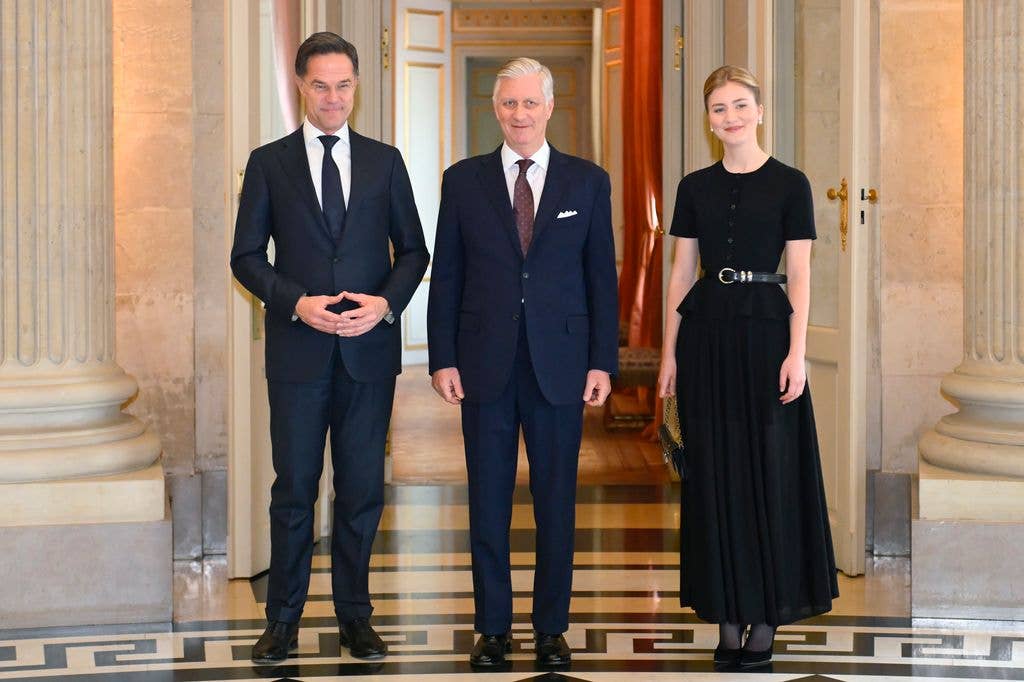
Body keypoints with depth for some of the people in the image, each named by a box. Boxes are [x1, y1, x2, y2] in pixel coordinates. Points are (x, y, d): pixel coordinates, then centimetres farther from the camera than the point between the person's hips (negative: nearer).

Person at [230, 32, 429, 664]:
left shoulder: (385, 161, 8)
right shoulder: (269, 163, 4)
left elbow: (414, 249, 9)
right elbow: (247, 256, 3)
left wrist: (385, 303, -9)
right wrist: (297, 303, -13)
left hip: (369, 349, 1)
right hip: (298, 350, -1)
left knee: (362, 489, 7)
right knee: (294, 488, 4)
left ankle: (356, 616, 18)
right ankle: (284, 619, 14)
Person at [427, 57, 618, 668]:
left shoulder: (588, 182, 5)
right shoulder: (464, 181, 6)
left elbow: (601, 276, 5)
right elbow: (446, 276, 6)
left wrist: (603, 361, -1)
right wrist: (443, 358, -1)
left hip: (560, 364, 0)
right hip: (485, 364, 0)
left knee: (557, 502, 6)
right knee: (488, 502, 6)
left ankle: (552, 627, 17)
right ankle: (493, 627, 16)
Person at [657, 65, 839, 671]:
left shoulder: (789, 184, -1)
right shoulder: (695, 188, 8)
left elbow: (800, 275, -3)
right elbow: (682, 272, 9)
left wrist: (797, 353, -11)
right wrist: (669, 353, 5)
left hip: (764, 328, -3)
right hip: (705, 331, 3)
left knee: (770, 471, 0)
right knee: (715, 474, 5)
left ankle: (766, 617, 8)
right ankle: (727, 614, 13)